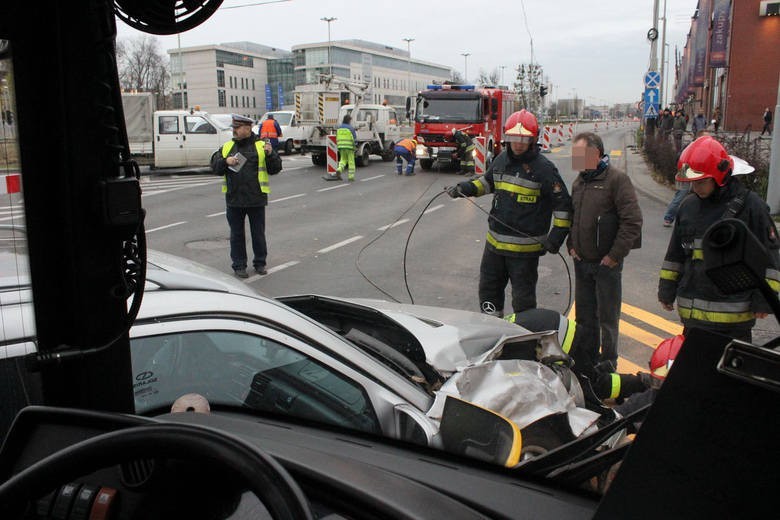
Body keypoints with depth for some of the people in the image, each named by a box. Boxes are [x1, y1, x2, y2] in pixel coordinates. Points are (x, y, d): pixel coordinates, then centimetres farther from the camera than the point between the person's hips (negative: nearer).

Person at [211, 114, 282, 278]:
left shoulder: (261, 146, 0)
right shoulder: (227, 147, 9)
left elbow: (275, 169, -3)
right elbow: (215, 167, 9)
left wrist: (270, 155, -19)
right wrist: (225, 161, -10)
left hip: (256, 199, -2)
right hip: (234, 200, 3)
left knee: (258, 233, 8)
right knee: (236, 234, 9)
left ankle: (260, 263, 23)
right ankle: (239, 265, 19)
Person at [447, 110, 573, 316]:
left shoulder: (543, 168, -13)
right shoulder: (501, 160, 6)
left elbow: (563, 204, -10)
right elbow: (488, 181, 24)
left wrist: (557, 236, -15)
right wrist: (466, 188, 7)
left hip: (525, 248, -7)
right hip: (495, 242, 7)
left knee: (523, 298, 6)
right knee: (488, 289, 19)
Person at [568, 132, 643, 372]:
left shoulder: (617, 179, -11)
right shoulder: (579, 181, 11)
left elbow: (633, 221, -15)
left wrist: (615, 255, -16)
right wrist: (571, 245, 9)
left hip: (607, 262, -7)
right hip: (581, 261, 7)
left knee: (607, 316, 4)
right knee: (584, 313, 16)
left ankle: (608, 361, 18)